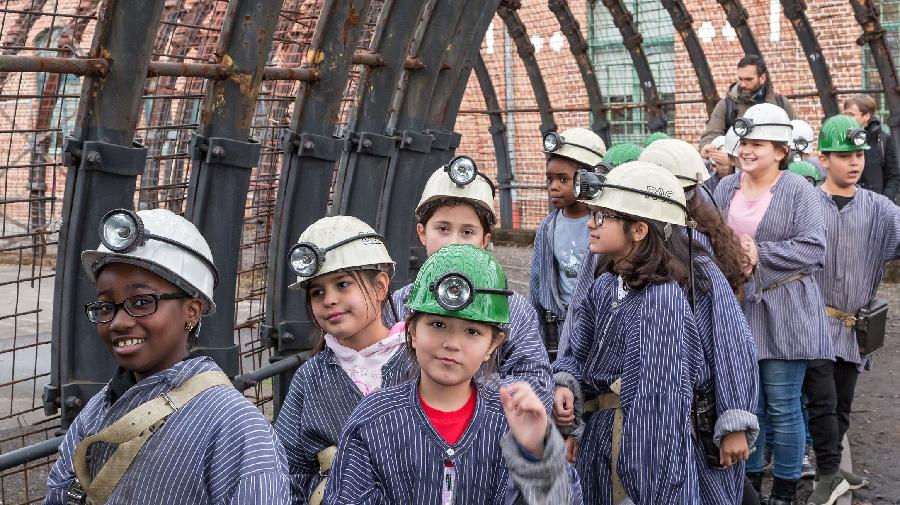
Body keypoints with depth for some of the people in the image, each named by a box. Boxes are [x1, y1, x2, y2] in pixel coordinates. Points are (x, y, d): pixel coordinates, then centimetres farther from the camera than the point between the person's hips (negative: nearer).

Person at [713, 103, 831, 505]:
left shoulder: (798, 189, -7)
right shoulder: (726, 188, 8)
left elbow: (813, 248, -14)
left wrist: (759, 254, -18)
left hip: (784, 313, -4)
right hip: (737, 308, 5)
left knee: (782, 405, 3)